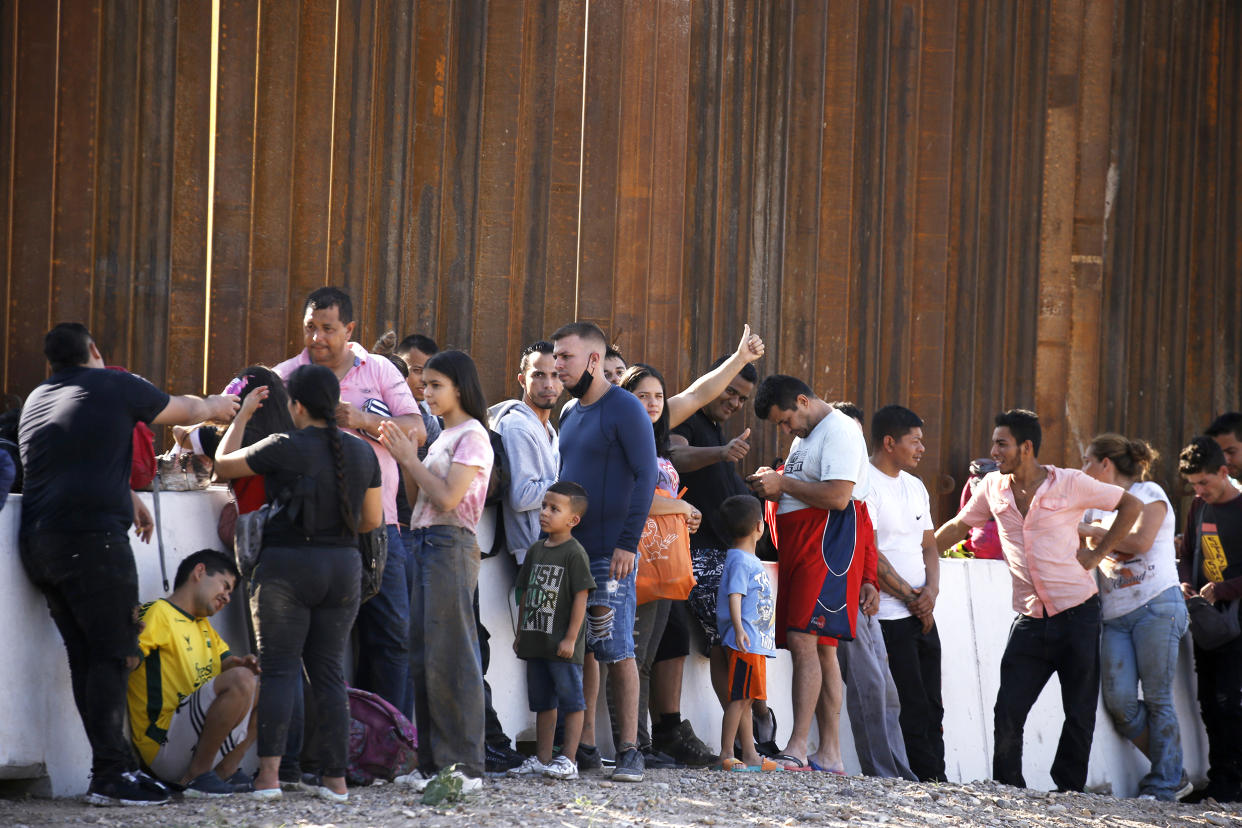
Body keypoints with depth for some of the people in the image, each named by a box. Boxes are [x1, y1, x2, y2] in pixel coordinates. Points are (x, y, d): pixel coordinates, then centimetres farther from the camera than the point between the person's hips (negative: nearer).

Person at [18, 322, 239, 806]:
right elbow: (184, 411, 19)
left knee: (85, 656, 8)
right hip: (91, 537, -7)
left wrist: (129, 499, 48)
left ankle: (113, 767, 8)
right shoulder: (114, 387, 4)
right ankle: (110, 775, -14)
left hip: (37, 543, 7)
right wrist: (216, 406, 40)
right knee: (113, 653, -8)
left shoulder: (36, 401, 24)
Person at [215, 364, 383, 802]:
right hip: (343, 568, 4)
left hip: (286, 565, -4)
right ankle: (335, 778, 6)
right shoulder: (362, 453, 3)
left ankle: (268, 773, -12)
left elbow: (224, 463, 2)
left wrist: (243, 414, 14)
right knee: (329, 671, 9)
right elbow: (372, 519, 10)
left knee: (279, 669, -1)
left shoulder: (284, 449, -12)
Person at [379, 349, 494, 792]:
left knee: (450, 655, -10)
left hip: (451, 546, -9)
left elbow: (446, 498, -18)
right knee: (423, 655, 8)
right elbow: (419, 498, 19)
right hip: (425, 543, 9)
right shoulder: (442, 436, 18)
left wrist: (410, 458, -10)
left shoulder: (472, 436, -8)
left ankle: (465, 766, -9)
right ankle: (433, 761, 11)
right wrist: (405, 459, 6)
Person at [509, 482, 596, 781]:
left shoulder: (575, 553, -10)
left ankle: (568, 759, -2)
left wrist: (570, 638, -17)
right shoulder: (535, 550, 12)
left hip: (563, 646, -8)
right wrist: (520, 633, 16)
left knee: (571, 700, -3)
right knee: (542, 702, 13)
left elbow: (580, 597, -14)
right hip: (536, 641, 8)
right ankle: (541, 758, 18)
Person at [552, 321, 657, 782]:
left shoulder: (625, 409, -7)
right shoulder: (572, 416, 17)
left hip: (610, 552, -8)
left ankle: (629, 750, -5)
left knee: (617, 650, -7)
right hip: (571, 549, 8)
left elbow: (645, 477, -12)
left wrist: (628, 544, -18)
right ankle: (584, 746, 12)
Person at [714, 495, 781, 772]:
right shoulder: (740, 560, -12)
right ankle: (726, 755, -11)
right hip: (746, 643, -10)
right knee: (739, 697, -11)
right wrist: (739, 629, -33)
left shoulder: (750, 560, 18)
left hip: (757, 643, 10)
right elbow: (734, 596, -22)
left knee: (746, 698, 11)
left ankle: (750, 755, 14)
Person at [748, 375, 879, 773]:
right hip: (800, 547, 10)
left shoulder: (839, 431, -9)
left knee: (804, 639, -18)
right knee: (821, 649, 7)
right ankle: (829, 754, 6)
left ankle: (798, 747, -23)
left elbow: (838, 496, -19)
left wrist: (783, 484, -12)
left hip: (827, 546, -10)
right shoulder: (806, 436, 23)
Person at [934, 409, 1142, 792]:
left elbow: (1131, 505, 3)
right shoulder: (993, 487, 5)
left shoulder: (1070, 484, -7)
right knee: (1008, 710, -6)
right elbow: (958, 526, 20)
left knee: (1079, 713, 1)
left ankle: (1068, 791, 11)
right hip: (1030, 618, 3)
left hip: (1078, 615, -3)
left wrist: (1098, 554, -2)